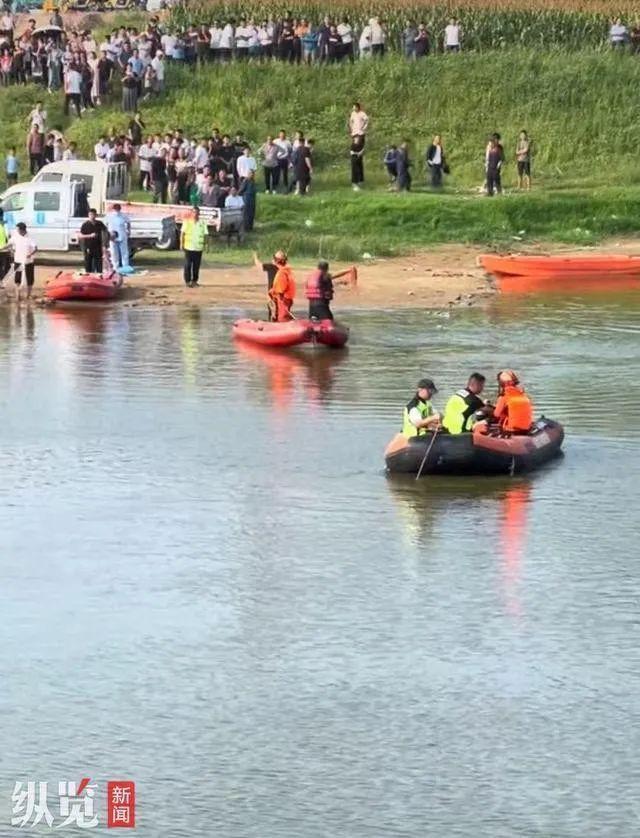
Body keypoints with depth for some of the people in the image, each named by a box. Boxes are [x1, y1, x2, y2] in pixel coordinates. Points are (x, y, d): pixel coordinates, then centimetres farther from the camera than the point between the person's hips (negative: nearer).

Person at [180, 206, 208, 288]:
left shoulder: (202, 223, 6)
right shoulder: (187, 222, 2)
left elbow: (205, 234, 8)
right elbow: (182, 233, 2)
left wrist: (205, 244, -1)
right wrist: (181, 244, -4)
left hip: (198, 248, 2)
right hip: (188, 247, -2)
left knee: (196, 265, 5)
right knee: (188, 265, 0)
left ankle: (194, 281, 14)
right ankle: (187, 281, 7)